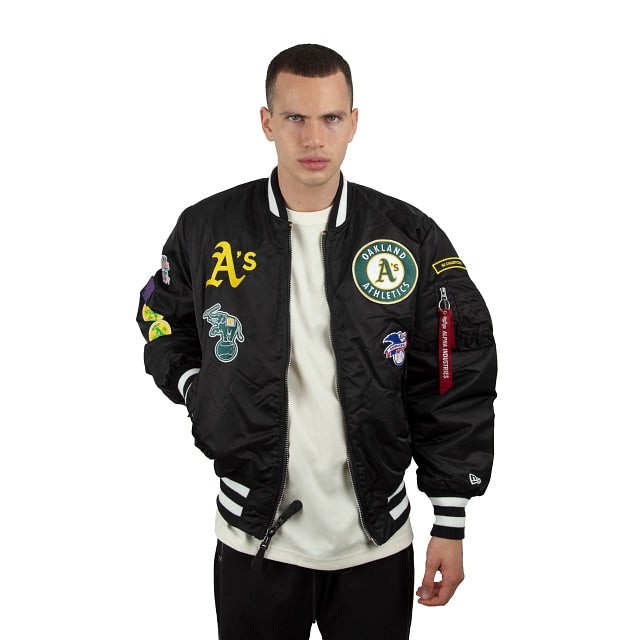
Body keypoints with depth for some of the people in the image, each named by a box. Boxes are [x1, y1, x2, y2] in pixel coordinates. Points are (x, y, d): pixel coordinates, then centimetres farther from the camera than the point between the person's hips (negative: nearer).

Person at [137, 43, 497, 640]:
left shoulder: (413, 238, -4)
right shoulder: (207, 229, -3)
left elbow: (453, 384, -2)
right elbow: (162, 324, 16)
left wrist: (451, 524, -3)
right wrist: (198, 394, -1)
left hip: (376, 543, 0)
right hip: (252, 540, 0)